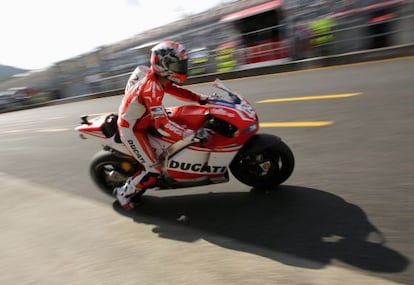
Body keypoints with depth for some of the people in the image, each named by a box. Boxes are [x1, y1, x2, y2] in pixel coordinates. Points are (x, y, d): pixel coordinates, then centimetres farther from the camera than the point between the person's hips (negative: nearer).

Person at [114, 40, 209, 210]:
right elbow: (162, 124, -38)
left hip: (140, 120, 9)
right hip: (131, 130, -9)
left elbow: (175, 90, 7)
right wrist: (190, 135, -41)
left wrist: (202, 98, -4)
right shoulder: (151, 87, -32)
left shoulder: (158, 77, -3)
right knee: (153, 171, -11)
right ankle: (123, 193, 13)